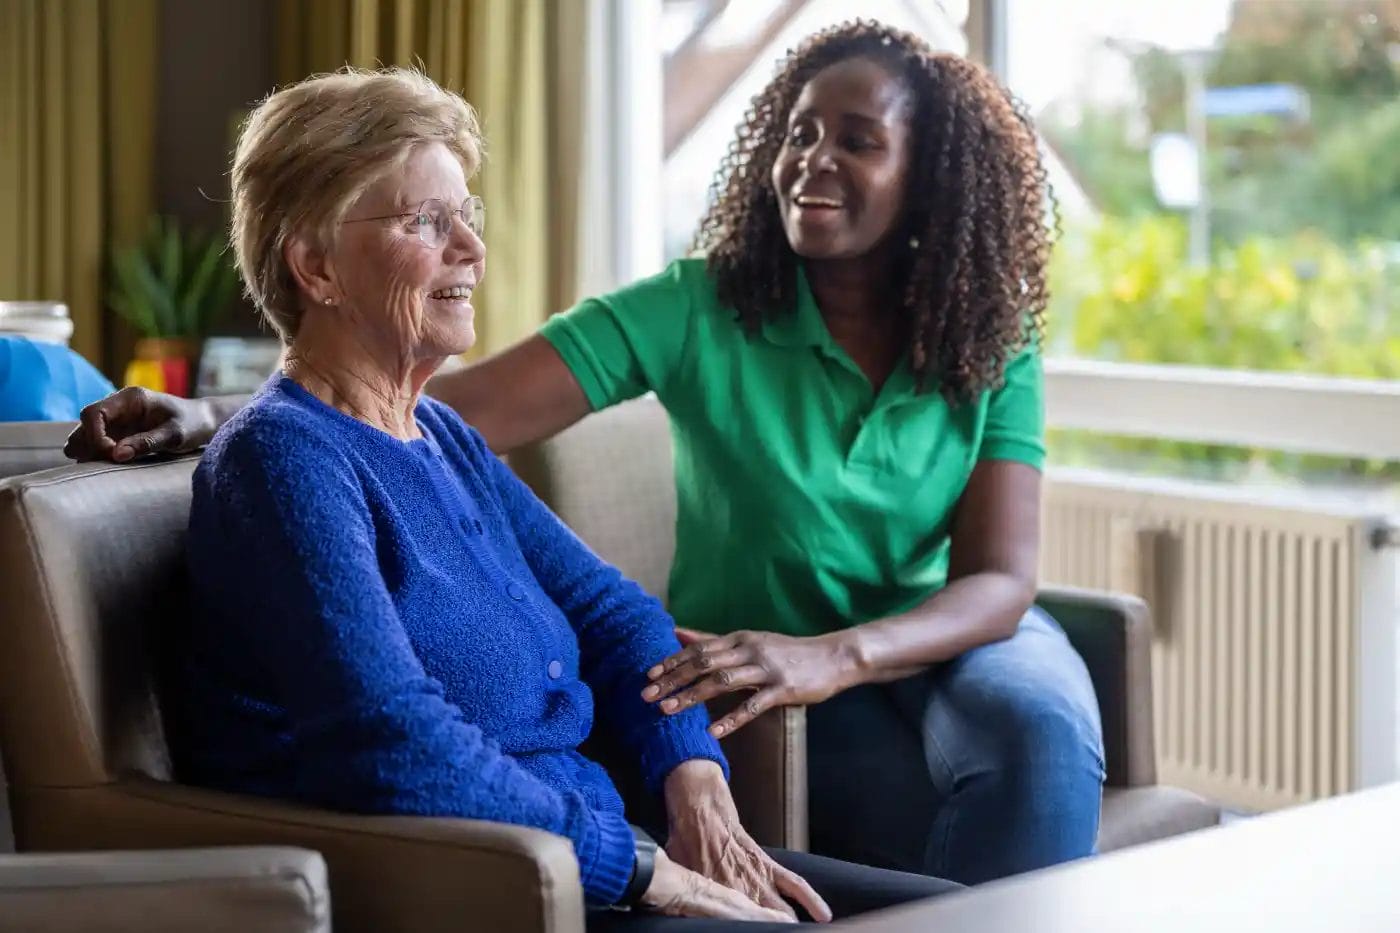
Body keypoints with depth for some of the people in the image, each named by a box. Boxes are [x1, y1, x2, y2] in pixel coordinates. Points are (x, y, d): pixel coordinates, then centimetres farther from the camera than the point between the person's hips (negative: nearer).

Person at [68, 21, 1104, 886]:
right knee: (938, 828, -30)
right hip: (771, 667, -2)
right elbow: (455, 408, -21)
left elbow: (1001, 580, -16)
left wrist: (832, 656, -37)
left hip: (948, 638, 2)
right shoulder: (700, 310, -12)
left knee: (1039, 725, -31)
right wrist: (219, 415, -35)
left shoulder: (994, 346, -6)